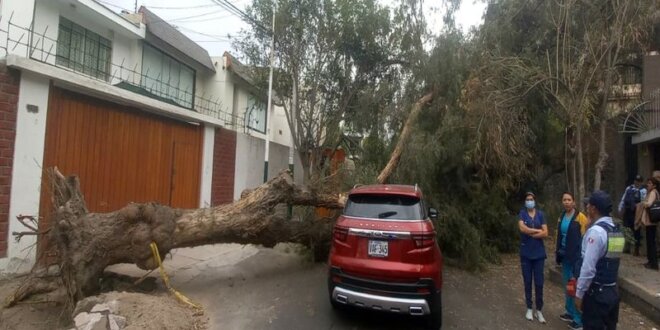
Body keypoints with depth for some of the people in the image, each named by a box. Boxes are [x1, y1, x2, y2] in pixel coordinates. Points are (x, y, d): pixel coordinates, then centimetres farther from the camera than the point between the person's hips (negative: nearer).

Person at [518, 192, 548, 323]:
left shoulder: (540, 214, 2)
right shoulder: (522, 213, -1)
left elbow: (545, 233, -5)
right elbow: (522, 228, -17)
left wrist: (530, 233, -12)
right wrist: (537, 231, -11)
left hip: (538, 253, 1)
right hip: (526, 253, -1)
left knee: (539, 283, 4)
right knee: (527, 282, 8)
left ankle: (539, 310, 17)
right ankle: (529, 308, 21)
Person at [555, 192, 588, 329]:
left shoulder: (580, 217, -11)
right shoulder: (561, 217, 9)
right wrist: (557, 252, 14)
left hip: (577, 256, -7)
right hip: (565, 256, 7)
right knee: (567, 285, 16)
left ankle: (579, 319, 10)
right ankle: (571, 313, 29)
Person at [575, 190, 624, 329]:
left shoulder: (595, 231, -19)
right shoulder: (618, 231, 7)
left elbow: (588, 268, -21)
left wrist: (579, 294, -12)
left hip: (596, 293, -8)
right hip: (613, 291, 8)